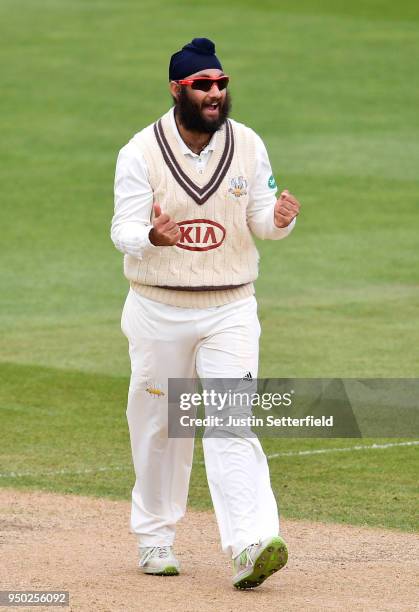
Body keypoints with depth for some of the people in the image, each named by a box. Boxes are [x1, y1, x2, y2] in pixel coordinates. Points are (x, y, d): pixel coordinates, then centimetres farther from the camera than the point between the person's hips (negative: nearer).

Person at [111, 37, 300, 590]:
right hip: (158, 311, 0)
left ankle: (250, 546, -22)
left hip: (230, 311, 0)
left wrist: (279, 218, -19)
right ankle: (155, 538, 27)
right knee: (157, 426, 9)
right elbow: (124, 231, -13)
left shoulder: (248, 145, 1)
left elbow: (262, 219, 5)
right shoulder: (142, 152, -7)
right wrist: (152, 236, -36)